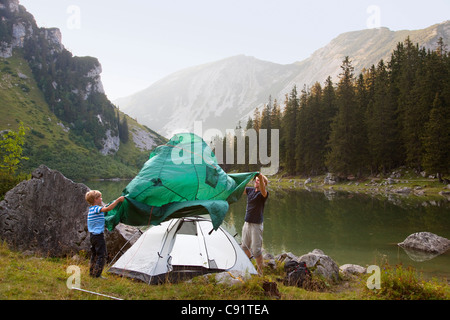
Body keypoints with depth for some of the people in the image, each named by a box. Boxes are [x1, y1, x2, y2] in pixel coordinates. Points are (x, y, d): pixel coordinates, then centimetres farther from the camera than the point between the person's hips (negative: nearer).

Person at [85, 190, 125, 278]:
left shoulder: (91, 209, 12)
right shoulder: (97, 209, -18)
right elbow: (108, 209, -33)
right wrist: (118, 200, -30)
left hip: (92, 235, 10)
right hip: (98, 235, -10)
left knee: (94, 254, 17)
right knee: (101, 255, -3)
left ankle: (92, 273, 23)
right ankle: (97, 274, -2)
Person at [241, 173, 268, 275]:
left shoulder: (264, 194, -13)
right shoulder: (250, 190, 7)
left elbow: (263, 191, -36)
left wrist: (261, 177, -53)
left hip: (256, 225, -7)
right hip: (247, 223, 7)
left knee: (256, 249, -6)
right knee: (245, 246, 20)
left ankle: (260, 272, 6)